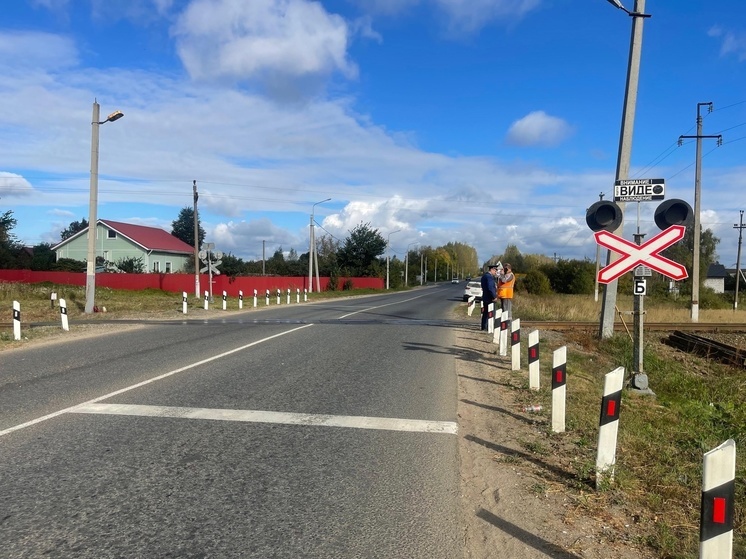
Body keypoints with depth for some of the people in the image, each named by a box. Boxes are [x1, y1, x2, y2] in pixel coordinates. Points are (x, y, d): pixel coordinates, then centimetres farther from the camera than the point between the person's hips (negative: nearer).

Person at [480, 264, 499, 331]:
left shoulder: (484, 275, 14)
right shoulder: (489, 276, -18)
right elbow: (490, 288, -26)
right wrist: (494, 296, -18)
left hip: (485, 297, 10)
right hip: (489, 298, -10)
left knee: (485, 313, 15)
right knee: (490, 314, -5)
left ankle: (484, 327, 21)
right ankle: (489, 328, -3)